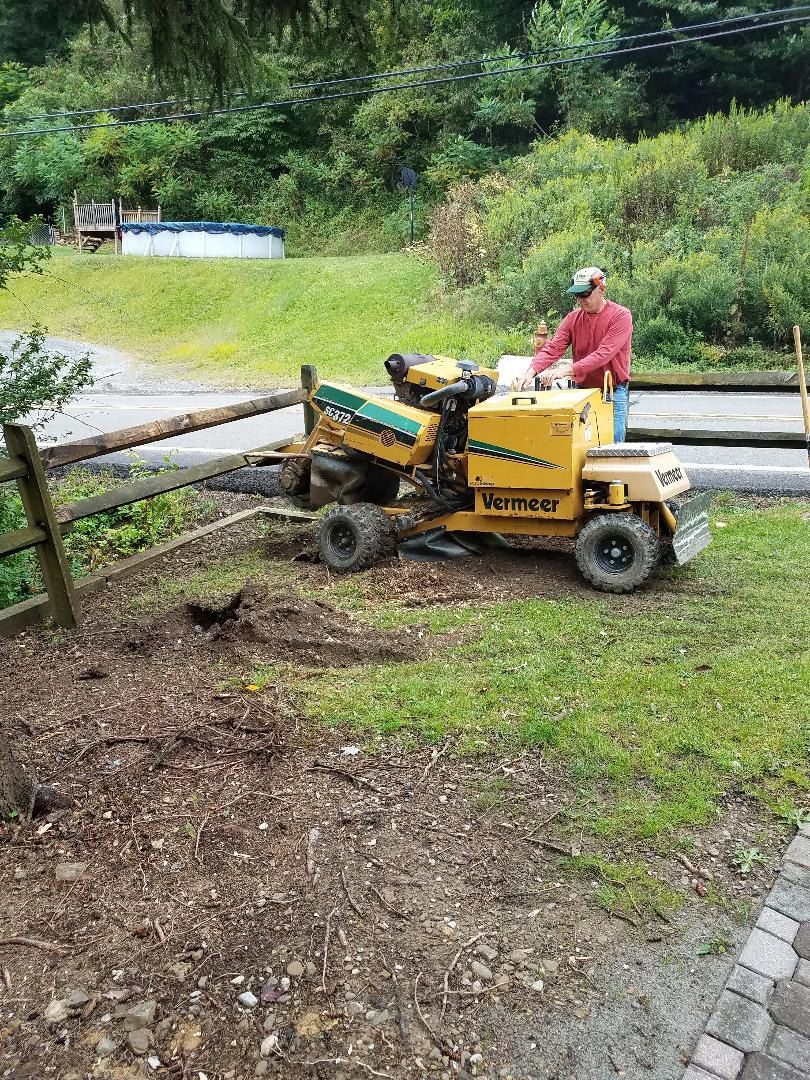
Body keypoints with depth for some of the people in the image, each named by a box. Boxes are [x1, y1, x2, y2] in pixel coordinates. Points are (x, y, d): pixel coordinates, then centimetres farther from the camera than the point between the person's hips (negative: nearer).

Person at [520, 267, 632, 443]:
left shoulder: (621, 316, -11)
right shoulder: (573, 318, 5)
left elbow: (603, 354, -23)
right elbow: (552, 348, -7)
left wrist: (567, 370, -33)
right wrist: (531, 371, -26)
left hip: (613, 393, -4)